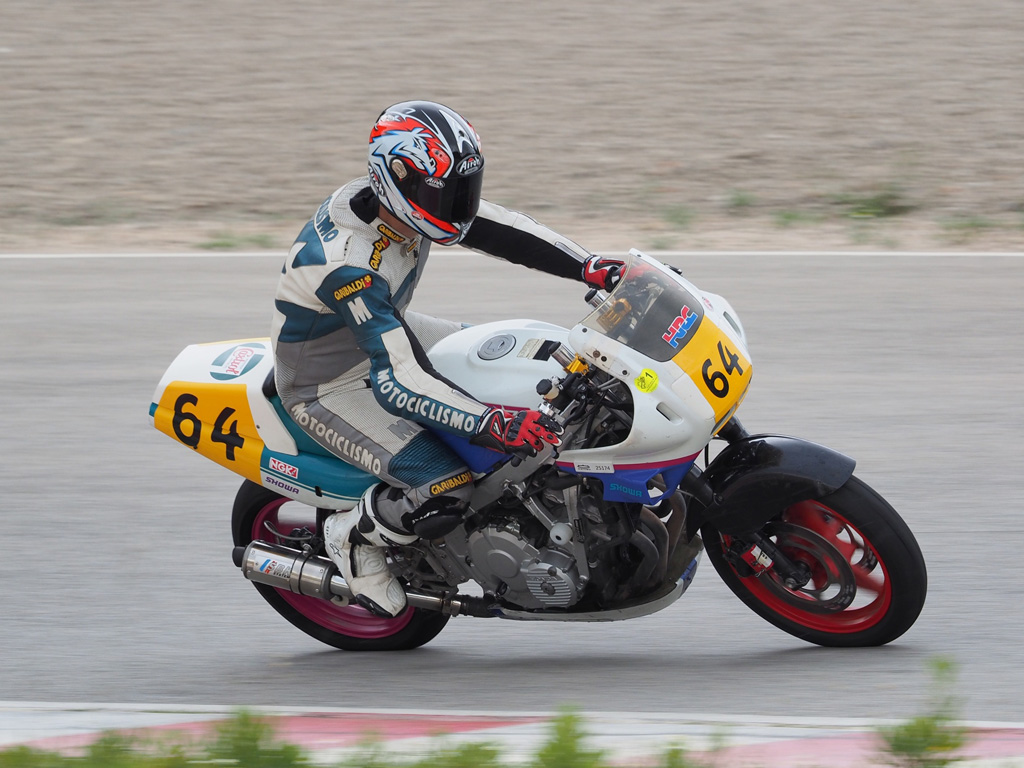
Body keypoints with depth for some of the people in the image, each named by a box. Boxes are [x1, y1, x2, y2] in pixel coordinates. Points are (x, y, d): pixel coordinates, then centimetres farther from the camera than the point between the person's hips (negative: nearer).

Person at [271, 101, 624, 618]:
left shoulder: (405, 201, -14)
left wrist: (592, 268, -15)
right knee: (444, 493, -24)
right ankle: (353, 536, 4)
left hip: (383, 332, 9)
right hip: (328, 388, -9)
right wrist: (492, 425, -50)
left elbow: (499, 230, -5)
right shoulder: (345, 264, -39)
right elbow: (397, 380, -43)